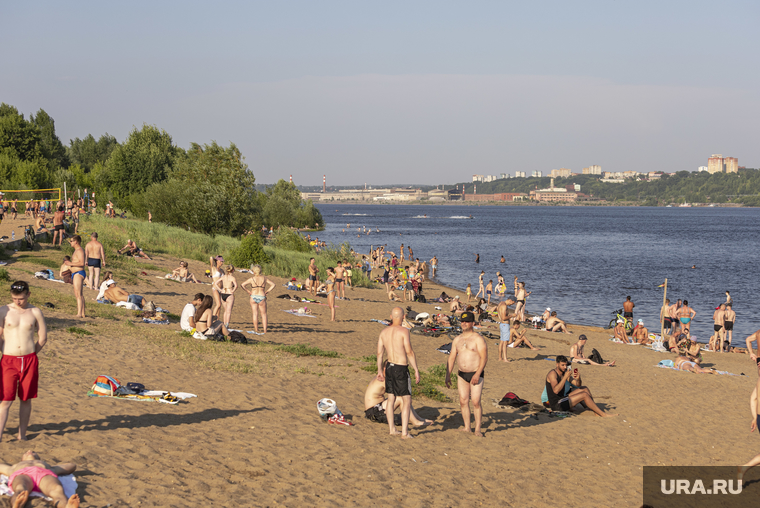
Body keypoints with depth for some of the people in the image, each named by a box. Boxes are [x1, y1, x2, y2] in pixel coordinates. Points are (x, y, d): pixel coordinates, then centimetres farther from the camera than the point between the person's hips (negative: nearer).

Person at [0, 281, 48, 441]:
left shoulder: (35, 312, 2)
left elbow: (43, 338, 8)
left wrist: (29, 355, 9)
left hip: (29, 361, 2)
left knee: (26, 399, 9)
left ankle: (22, 434, 19)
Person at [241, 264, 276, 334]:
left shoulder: (252, 279, -4)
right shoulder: (264, 278, 1)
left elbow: (242, 285, -8)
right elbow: (273, 285, 3)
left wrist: (248, 291, 1)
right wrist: (267, 291, 3)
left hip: (253, 297, -1)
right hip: (262, 297, 1)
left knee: (255, 314, 7)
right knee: (264, 314, 12)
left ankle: (256, 330, 9)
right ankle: (265, 330, 7)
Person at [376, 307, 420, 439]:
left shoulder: (384, 332, 5)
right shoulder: (403, 331, -14)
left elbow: (379, 353, 10)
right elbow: (409, 352, -17)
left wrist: (380, 371, 19)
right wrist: (416, 370, -12)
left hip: (389, 367, 7)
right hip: (401, 369, -6)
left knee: (391, 398, 16)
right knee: (407, 400, 0)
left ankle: (392, 429, 22)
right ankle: (404, 432, -4)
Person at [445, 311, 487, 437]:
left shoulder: (478, 338, -8)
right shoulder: (457, 339, 10)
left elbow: (484, 357, -14)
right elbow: (451, 358, 12)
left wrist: (477, 374, -22)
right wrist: (448, 374, 5)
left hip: (476, 374, -6)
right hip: (462, 375, 6)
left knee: (476, 402, -9)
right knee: (463, 401, 4)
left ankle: (477, 429, -3)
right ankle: (467, 427, 13)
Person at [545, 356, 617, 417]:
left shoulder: (564, 372, 11)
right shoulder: (552, 374, -15)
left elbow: (577, 385, 11)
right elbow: (556, 390, -29)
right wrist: (565, 377, -29)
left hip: (561, 400, 9)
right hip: (556, 405, -9)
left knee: (585, 389, 7)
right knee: (584, 395, -15)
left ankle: (596, 412, 1)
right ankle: (603, 414, -10)